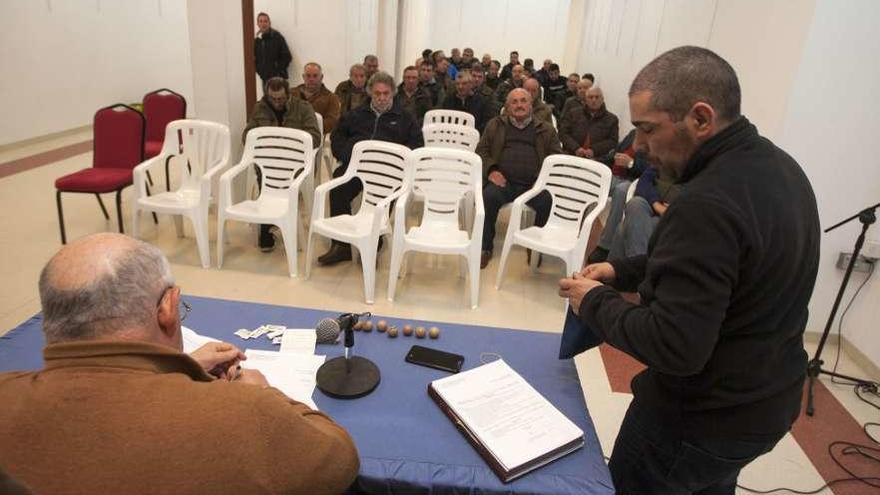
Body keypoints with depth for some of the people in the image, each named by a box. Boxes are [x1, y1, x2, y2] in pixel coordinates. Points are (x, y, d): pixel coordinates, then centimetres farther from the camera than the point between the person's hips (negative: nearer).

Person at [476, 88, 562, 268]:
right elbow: (481, 151, 14)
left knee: (548, 201, -30)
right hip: (503, 181, 0)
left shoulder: (546, 130, 21)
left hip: (533, 184, 0)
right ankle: (486, 247, -15)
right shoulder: (495, 125, 22)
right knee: (489, 196, -32)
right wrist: (491, 170, -6)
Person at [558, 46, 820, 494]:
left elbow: (674, 347, -32)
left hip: (702, 418, -8)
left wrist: (595, 302, -17)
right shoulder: (776, 166, 0)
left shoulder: (708, 204, -32)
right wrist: (624, 271, 3)